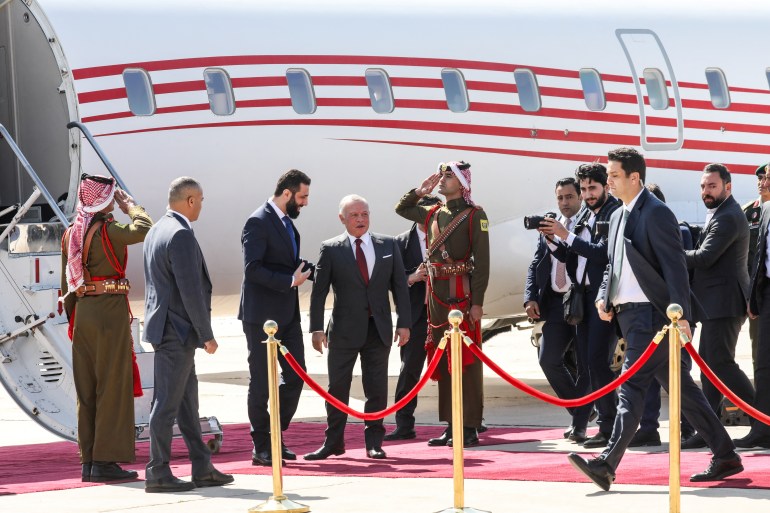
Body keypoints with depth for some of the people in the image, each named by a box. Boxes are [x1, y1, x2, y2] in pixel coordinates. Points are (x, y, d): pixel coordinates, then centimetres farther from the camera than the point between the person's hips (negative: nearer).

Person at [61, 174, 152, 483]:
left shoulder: (70, 234, 10)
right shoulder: (108, 230, -13)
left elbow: (67, 284, 14)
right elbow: (145, 229, -25)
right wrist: (130, 206, -7)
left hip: (82, 311, 7)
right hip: (111, 311, -7)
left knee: (87, 388, 10)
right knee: (112, 387, -3)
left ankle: (89, 460, 13)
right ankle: (106, 460, -3)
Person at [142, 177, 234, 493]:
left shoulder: (156, 231, 14)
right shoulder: (181, 235, -18)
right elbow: (191, 291, -21)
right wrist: (207, 335, -14)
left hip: (164, 326, 10)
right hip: (177, 331, -10)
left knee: (187, 399, 13)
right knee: (168, 402, -5)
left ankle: (202, 469, 18)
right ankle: (158, 475, -1)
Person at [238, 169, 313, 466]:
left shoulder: (287, 224, 15)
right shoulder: (258, 222, -14)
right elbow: (252, 269, -22)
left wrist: (305, 269, 7)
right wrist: (290, 281, -23)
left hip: (287, 314, 9)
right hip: (262, 316, -8)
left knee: (296, 375, 6)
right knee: (261, 382, 0)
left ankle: (276, 436, 19)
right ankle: (261, 448, 6)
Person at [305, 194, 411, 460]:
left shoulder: (388, 246, 6)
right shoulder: (330, 249, 0)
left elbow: (400, 286, 7)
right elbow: (319, 291, -2)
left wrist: (404, 323, 0)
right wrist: (317, 328, -9)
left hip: (379, 328, 2)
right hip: (344, 329, -2)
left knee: (377, 388, 4)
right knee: (337, 388, 2)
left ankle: (374, 443, 13)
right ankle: (333, 442, 11)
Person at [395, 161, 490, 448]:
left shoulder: (474, 215, -6)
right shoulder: (433, 214, 12)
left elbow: (482, 261, -10)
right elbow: (401, 209, 29)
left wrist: (477, 302, -16)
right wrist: (420, 191, 12)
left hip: (462, 294, -7)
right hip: (436, 294, 7)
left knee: (466, 360, -4)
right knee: (442, 361, 8)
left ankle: (470, 427, -1)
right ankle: (451, 426, 13)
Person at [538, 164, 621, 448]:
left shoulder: (615, 214, -9)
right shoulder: (586, 217, 16)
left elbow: (604, 253, -19)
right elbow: (569, 256, 16)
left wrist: (567, 236, -18)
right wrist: (553, 240, -2)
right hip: (584, 296, 9)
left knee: (597, 359, -13)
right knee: (586, 360, 8)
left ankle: (609, 427, -10)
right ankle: (605, 419, 14)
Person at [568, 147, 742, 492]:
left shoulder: (656, 213, -11)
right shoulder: (618, 217, 17)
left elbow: (675, 266, -17)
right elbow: (613, 266, 26)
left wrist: (680, 314, -25)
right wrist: (604, 296, 7)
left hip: (651, 314, -9)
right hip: (629, 314, 9)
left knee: (631, 386, -14)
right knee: (680, 387, 12)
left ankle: (607, 465, -19)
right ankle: (725, 457, 18)